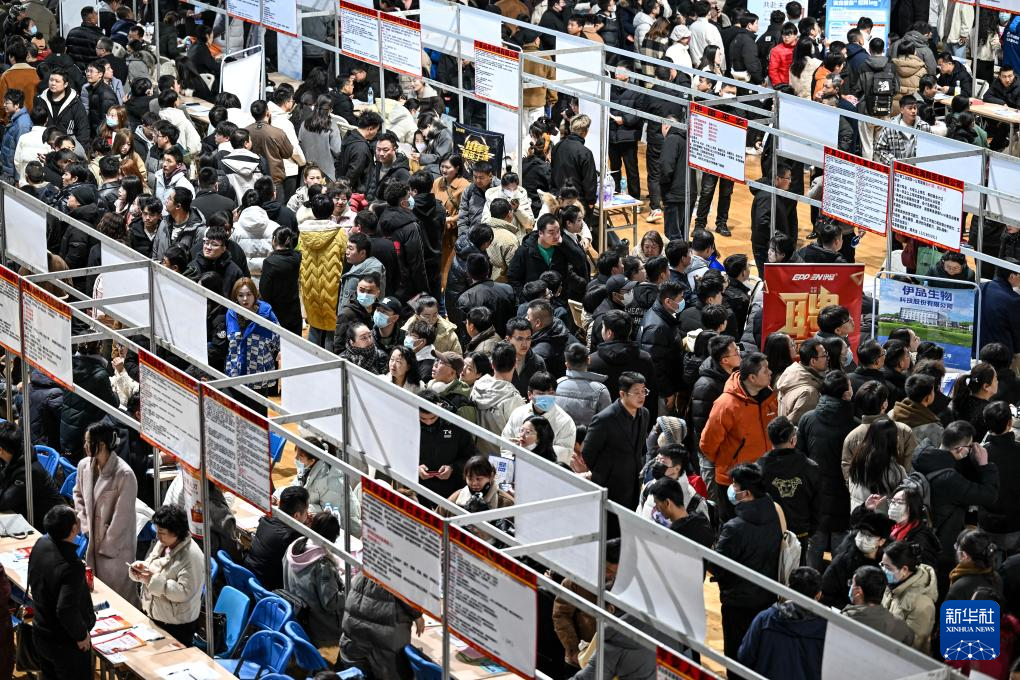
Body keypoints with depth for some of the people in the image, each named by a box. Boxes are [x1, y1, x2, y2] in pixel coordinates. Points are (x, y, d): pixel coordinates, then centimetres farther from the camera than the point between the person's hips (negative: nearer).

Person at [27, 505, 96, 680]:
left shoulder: (41, 544, -9)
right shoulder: (71, 567, -33)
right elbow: (66, 610, -35)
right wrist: (81, 635, -18)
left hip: (40, 635, 7)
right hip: (66, 644, -7)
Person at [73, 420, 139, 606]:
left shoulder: (124, 475, -23)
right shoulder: (84, 466, -1)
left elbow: (122, 516, -19)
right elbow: (78, 494, 19)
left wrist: (107, 547, -14)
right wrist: (84, 524, 6)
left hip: (117, 545, -7)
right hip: (93, 538, 7)